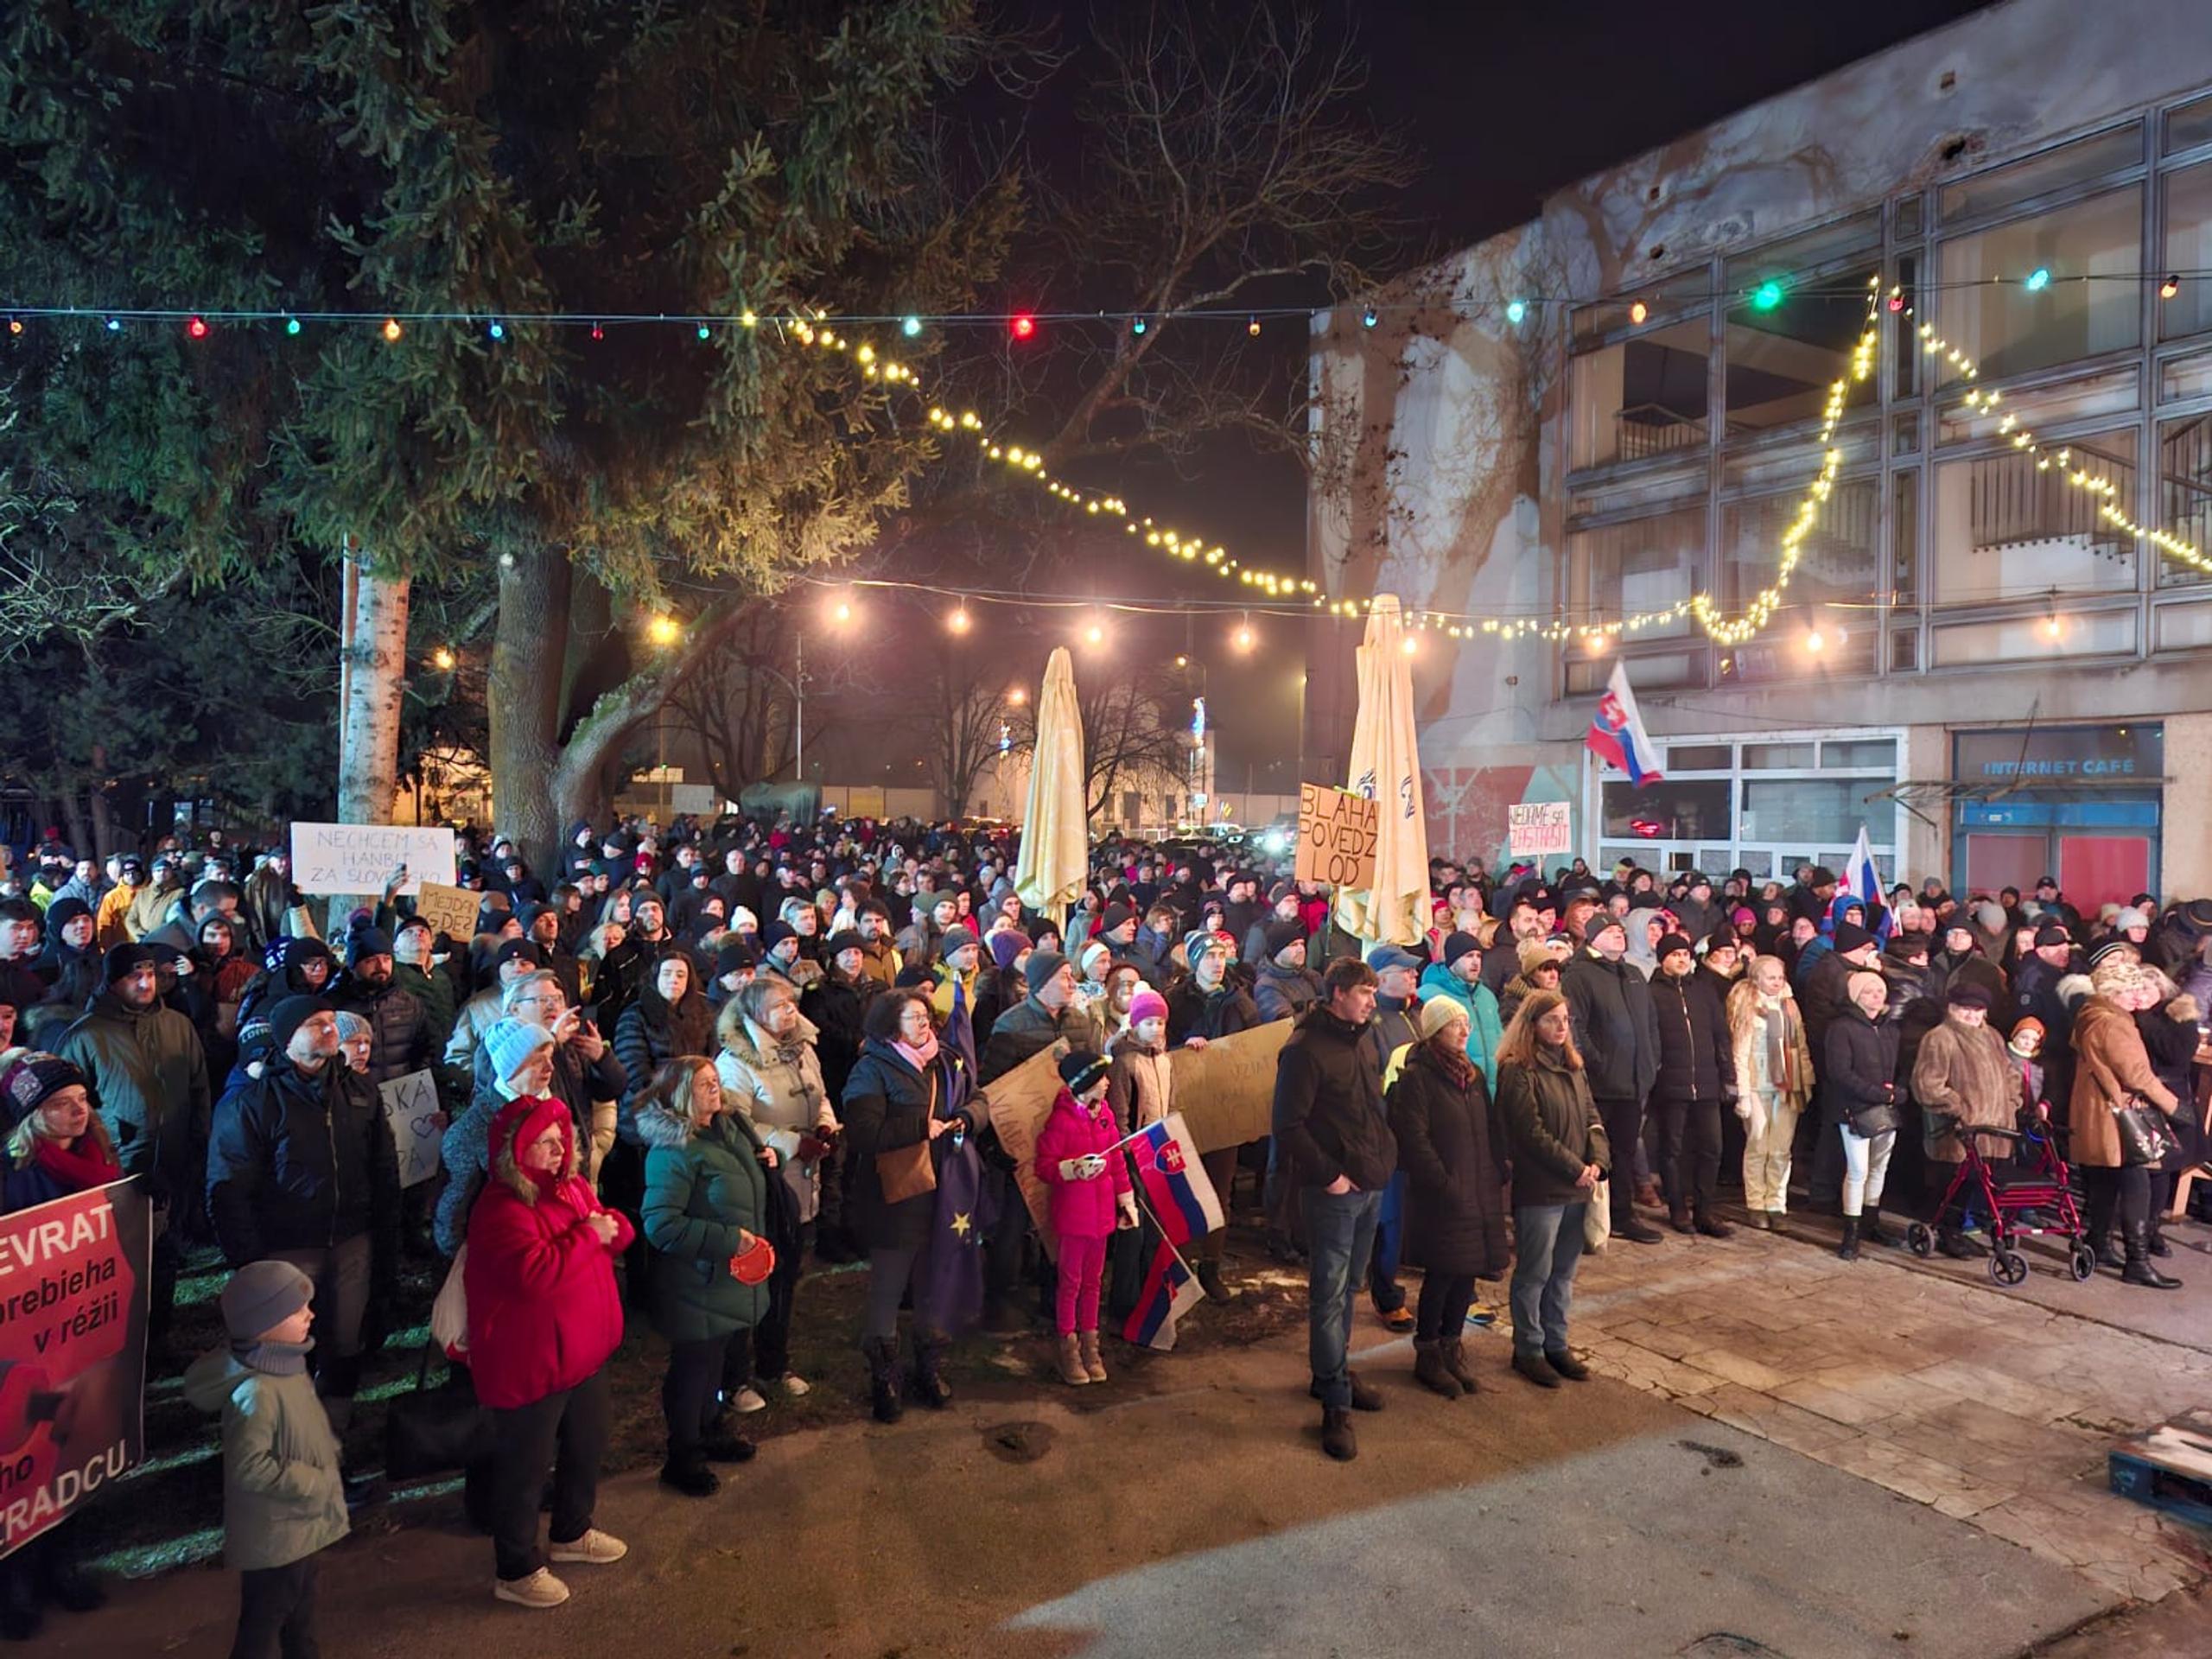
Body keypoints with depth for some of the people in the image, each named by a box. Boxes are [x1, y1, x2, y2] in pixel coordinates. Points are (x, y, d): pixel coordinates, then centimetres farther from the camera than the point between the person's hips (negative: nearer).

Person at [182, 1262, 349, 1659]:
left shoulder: (289, 1366, 0)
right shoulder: (256, 1393, -30)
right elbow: (249, 1467, -28)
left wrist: (326, 1473, 8)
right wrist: (312, 1483, -22)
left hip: (303, 1524, 9)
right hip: (273, 1534, -9)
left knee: (300, 1611, 25)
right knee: (263, 1622, 8)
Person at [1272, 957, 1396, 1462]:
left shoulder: (1362, 1042, 12)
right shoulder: (1305, 1049, -15)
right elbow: (1288, 1125, -17)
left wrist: (1387, 1154, 11)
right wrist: (1328, 1174, -18)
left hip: (1372, 1185, 8)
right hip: (1335, 1190, -8)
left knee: (1348, 1288, 18)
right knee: (1331, 1294, -2)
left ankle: (1333, 1374, 32)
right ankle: (1336, 1405, 4)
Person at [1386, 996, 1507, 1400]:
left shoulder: (1474, 1075, 13)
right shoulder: (1416, 1077, -11)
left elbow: (1490, 1129, 17)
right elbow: (1414, 1139, -16)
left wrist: (1497, 1174, 7)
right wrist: (1444, 1182, -17)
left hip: (1479, 1193, 7)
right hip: (1440, 1197, -7)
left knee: (1467, 1273, 11)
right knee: (1442, 1274, 1)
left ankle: (1451, 1346, 27)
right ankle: (1428, 1355, 17)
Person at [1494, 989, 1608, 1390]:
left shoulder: (1573, 1066, 12)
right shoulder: (1518, 1070, -13)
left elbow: (1592, 1117, 10)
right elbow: (1532, 1132, -16)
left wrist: (1597, 1161, -6)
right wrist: (1575, 1168, -13)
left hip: (1577, 1189, 7)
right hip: (1539, 1190, -7)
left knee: (1564, 1273, 15)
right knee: (1534, 1273, 4)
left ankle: (1556, 1344, 28)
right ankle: (1528, 1349, 17)